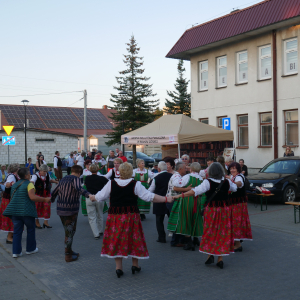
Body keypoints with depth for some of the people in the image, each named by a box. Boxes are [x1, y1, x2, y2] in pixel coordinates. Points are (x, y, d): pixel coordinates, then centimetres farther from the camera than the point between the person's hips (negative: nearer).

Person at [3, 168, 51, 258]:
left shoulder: (14, 185, 14)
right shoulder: (29, 184, -10)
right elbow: (32, 197, -22)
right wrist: (45, 199, -16)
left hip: (14, 210, 6)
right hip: (26, 211, -6)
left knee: (17, 231, 9)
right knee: (31, 229, 12)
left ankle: (16, 251, 6)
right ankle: (30, 249, 21)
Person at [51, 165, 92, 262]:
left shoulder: (63, 179, 15)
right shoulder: (75, 179, -8)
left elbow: (55, 192, 25)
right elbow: (79, 188, -31)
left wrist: (51, 200, 44)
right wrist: (88, 195, -45)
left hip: (60, 209, 8)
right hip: (70, 210, -7)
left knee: (67, 231, 20)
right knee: (70, 232, 2)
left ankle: (69, 251, 32)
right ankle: (68, 256, 8)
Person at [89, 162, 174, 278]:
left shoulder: (111, 184, -2)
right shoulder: (136, 184, -7)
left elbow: (100, 196, 6)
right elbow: (149, 197, -9)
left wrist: (92, 197, 28)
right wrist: (166, 199, -1)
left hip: (115, 216, 1)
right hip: (131, 215, -1)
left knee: (116, 239, 9)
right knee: (134, 238, 12)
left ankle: (118, 267, 13)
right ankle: (135, 265, 22)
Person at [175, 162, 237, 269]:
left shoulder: (208, 182, -14)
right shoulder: (227, 182, -1)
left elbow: (195, 191, -23)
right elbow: (235, 188, 20)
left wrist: (180, 195, -22)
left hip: (212, 209, -3)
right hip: (225, 208, 4)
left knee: (210, 232, 11)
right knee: (223, 232, 8)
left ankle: (210, 255, 8)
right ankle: (220, 259, 11)